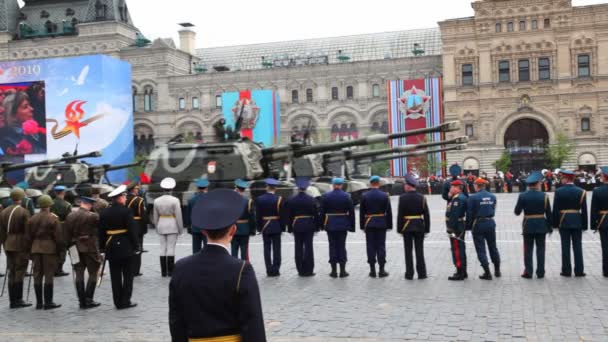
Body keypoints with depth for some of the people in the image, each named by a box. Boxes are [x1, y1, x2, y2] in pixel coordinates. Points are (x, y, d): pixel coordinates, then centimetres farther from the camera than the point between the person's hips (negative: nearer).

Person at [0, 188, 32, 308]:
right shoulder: (24, 212, -11)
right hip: (21, 245, -6)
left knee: (11, 272, 11)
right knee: (19, 272, -2)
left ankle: (13, 300, 15)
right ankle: (18, 300, -1)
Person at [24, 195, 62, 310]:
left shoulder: (32, 219, 7)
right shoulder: (53, 218, -8)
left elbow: (28, 237, 9)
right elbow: (58, 237, -9)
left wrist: (30, 250, 16)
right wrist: (59, 250, 0)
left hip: (35, 248, 5)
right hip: (49, 248, -5)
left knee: (37, 276, 8)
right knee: (48, 275, -1)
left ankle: (39, 302, 12)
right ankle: (48, 302, -1)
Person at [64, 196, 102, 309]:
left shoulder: (70, 216, 2)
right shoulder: (93, 216, -14)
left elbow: (67, 234, 5)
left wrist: (71, 245, 12)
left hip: (76, 248, 5)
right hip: (90, 248, -5)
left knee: (79, 274, 8)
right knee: (93, 274, 5)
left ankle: (82, 301, 10)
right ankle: (88, 300, 2)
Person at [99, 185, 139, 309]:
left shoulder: (104, 213, 5)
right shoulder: (126, 211, -11)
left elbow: (101, 232, 8)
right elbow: (132, 230, -12)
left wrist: (102, 247, 14)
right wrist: (136, 246, -5)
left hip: (111, 248, 5)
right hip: (126, 247, -5)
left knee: (115, 276, 8)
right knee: (128, 275, 4)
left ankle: (118, 301, 10)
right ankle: (125, 301, 4)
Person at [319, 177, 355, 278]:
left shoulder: (325, 196, -2)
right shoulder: (347, 196, -3)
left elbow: (321, 212, -1)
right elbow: (351, 212, -2)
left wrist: (322, 224, 6)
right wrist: (351, 226, 4)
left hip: (330, 225, 0)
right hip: (343, 225, 0)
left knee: (332, 246, 5)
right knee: (342, 246, 5)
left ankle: (334, 271, 6)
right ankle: (342, 271, 6)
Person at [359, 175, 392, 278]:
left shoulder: (364, 196, -2)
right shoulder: (384, 195, -4)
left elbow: (361, 212, 0)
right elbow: (389, 212, -2)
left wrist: (362, 226, 7)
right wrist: (389, 225, 5)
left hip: (369, 224, 1)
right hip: (381, 224, -1)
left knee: (371, 246, 5)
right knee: (381, 246, 4)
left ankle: (372, 270, 7)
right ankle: (381, 270, 5)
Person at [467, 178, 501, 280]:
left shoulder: (473, 198, -12)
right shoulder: (492, 197, 4)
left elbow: (470, 214, -10)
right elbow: (493, 211, 8)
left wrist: (468, 226, -1)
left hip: (478, 224, -5)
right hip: (491, 223, 5)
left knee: (481, 249, 2)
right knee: (493, 247, 17)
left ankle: (487, 273, 0)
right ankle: (497, 270, 25)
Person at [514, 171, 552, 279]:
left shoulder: (522, 196, -7)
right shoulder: (544, 196, -6)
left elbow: (517, 212, -5)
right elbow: (548, 214, -3)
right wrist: (550, 227, 7)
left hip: (528, 226, 0)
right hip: (541, 226, 0)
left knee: (528, 249, 6)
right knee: (540, 249, 8)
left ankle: (528, 272, 7)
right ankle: (540, 272, 11)